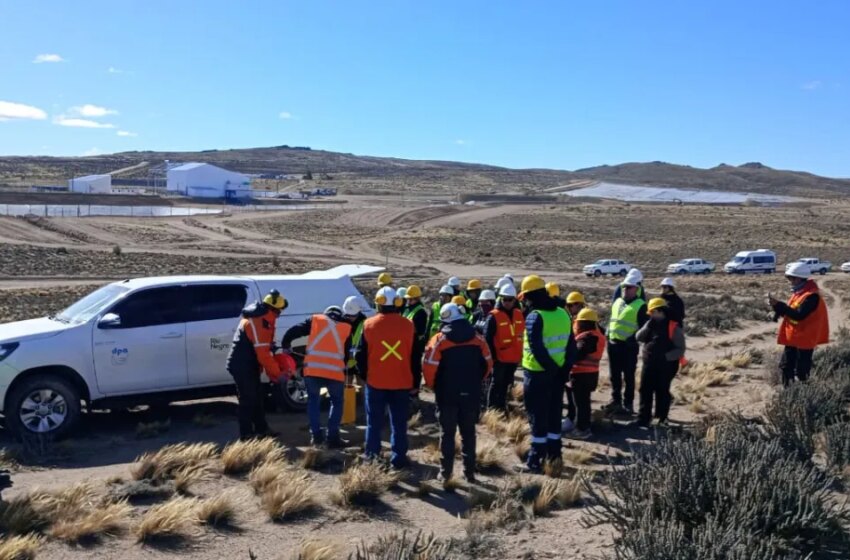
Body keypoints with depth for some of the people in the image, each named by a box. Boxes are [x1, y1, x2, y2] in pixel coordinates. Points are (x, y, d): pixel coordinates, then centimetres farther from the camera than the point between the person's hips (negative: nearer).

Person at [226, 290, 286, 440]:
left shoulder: (260, 319, 9)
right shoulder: (257, 323, -24)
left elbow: (264, 350, 15)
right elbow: (263, 354, -25)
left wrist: (274, 370, 7)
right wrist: (277, 373, -18)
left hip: (248, 365, 10)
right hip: (242, 366, -10)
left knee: (258, 397, 15)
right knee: (248, 400, -5)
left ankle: (261, 429, 24)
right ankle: (246, 435, 2)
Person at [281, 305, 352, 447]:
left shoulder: (315, 320, 16)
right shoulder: (346, 328, 20)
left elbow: (292, 332, 9)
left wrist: (285, 346, 26)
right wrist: (345, 371, 32)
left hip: (312, 369, 0)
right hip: (336, 371, 0)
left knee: (313, 400, 21)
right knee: (337, 402, 20)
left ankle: (316, 435, 14)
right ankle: (333, 437, 13)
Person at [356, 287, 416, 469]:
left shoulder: (369, 324, -5)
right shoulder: (408, 325, -2)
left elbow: (361, 354, 0)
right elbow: (414, 356, 3)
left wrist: (364, 375, 13)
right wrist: (414, 380, 10)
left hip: (375, 381, 0)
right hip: (402, 382, 1)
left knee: (374, 422, 11)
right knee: (399, 423, 7)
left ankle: (371, 457, 16)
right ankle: (398, 458, 8)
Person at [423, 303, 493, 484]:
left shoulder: (439, 340, -8)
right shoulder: (477, 338, 3)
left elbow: (430, 367, -13)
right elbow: (487, 364, 7)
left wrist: (433, 386, 4)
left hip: (447, 394, -3)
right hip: (471, 393, 3)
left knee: (447, 433, 7)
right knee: (468, 433, 12)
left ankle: (445, 472, 9)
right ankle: (469, 472, 14)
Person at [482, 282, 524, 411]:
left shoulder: (519, 314, 4)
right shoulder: (494, 316, -13)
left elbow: (522, 334, 14)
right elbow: (487, 338, -13)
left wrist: (521, 353, 12)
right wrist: (492, 356, -14)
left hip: (514, 357, 5)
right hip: (499, 358, -5)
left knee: (506, 384, 16)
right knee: (497, 384, 2)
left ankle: (502, 407, 28)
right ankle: (491, 409, 10)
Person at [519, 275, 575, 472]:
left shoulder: (535, 316, -15)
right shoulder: (563, 314, 7)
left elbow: (536, 347, -23)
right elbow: (571, 345, 8)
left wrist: (551, 367, -16)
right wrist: (565, 368, 7)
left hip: (538, 373, -7)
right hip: (558, 372, 7)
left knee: (538, 416, 1)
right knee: (554, 413, 17)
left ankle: (536, 459, 5)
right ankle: (554, 455, 25)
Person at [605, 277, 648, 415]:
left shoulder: (640, 305, -7)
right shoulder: (617, 302, 14)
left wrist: (633, 339, -19)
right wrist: (608, 335, 15)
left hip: (629, 345, -7)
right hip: (613, 343, 7)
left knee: (628, 376, 2)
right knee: (615, 375, 14)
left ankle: (628, 404, 10)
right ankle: (615, 401, 26)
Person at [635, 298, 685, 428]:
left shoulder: (674, 327, -9)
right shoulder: (651, 324, 9)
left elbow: (680, 349, -11)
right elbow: (639, 338, -4)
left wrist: (665, 356, -22)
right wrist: (648, 325, -15)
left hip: (665, 366, -5)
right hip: (649, 364, 5)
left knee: (662, 392, 5)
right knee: (645, 391, 4)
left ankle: (662, 419, 17)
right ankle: (643, 419, 9)